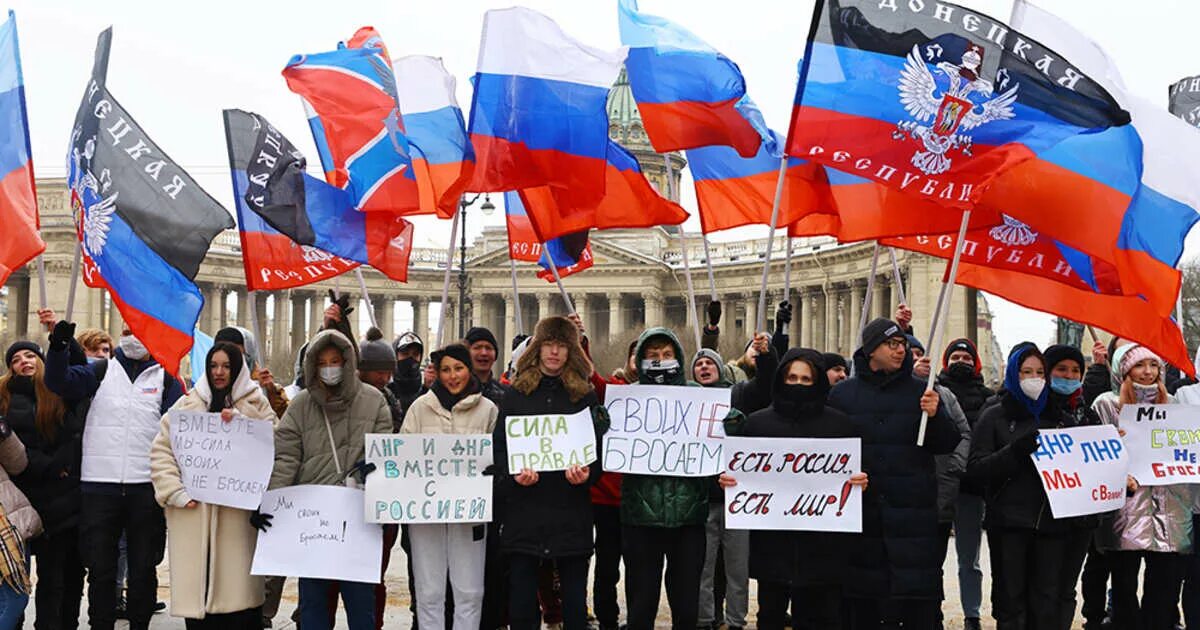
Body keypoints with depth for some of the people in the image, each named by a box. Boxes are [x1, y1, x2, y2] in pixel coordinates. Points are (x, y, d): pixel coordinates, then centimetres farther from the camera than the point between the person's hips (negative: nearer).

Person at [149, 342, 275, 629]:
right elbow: (161, 451, 8)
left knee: (238, 592, -6)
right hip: (192, 511, 1)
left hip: (236, 512, -1)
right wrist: (175, 491, -5)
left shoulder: (257, 406, 11)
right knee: (195, 589, 0)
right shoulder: (187, 404, 14)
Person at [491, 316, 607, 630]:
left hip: (571, 508, 0)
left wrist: (587, 473, -14)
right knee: (521, 593, 3)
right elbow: (499, 445, 5)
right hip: (524, 509, 0)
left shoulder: (585, 395, 9)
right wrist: (513, 474, -14)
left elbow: (601, 446, 6)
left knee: (574, 595, 4)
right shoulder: (516, 394, 9)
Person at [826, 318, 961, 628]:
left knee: (919, 605, -1)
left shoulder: (921, 391, 7)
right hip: (860, 509, 0)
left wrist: (935, 416, -13)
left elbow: (948, 444, 5)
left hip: (913, 512, 0)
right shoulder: (843, 394, 6)